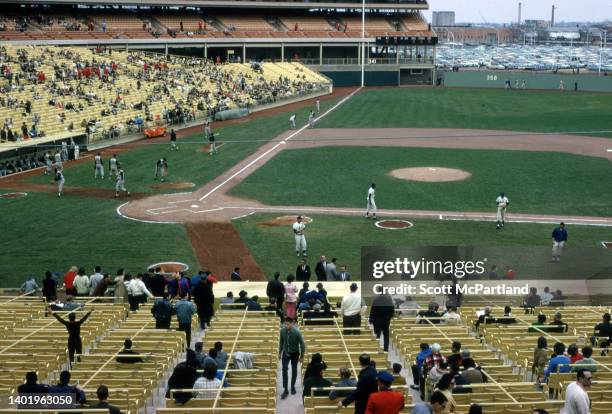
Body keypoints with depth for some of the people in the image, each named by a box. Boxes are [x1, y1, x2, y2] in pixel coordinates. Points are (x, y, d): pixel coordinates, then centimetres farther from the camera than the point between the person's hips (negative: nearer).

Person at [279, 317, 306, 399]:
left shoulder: (297, 332, -24)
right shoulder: (282, 330, -14)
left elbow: (302, 344, -14)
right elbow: (281, 342, 3)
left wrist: (302, 356, -10)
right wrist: (280, 353, 9)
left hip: (294, 354, -2)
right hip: (285, 353, 2)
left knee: (294, 370, 11)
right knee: (284, 369, -9)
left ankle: (293, 386, 32)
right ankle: (285, 389, -3)